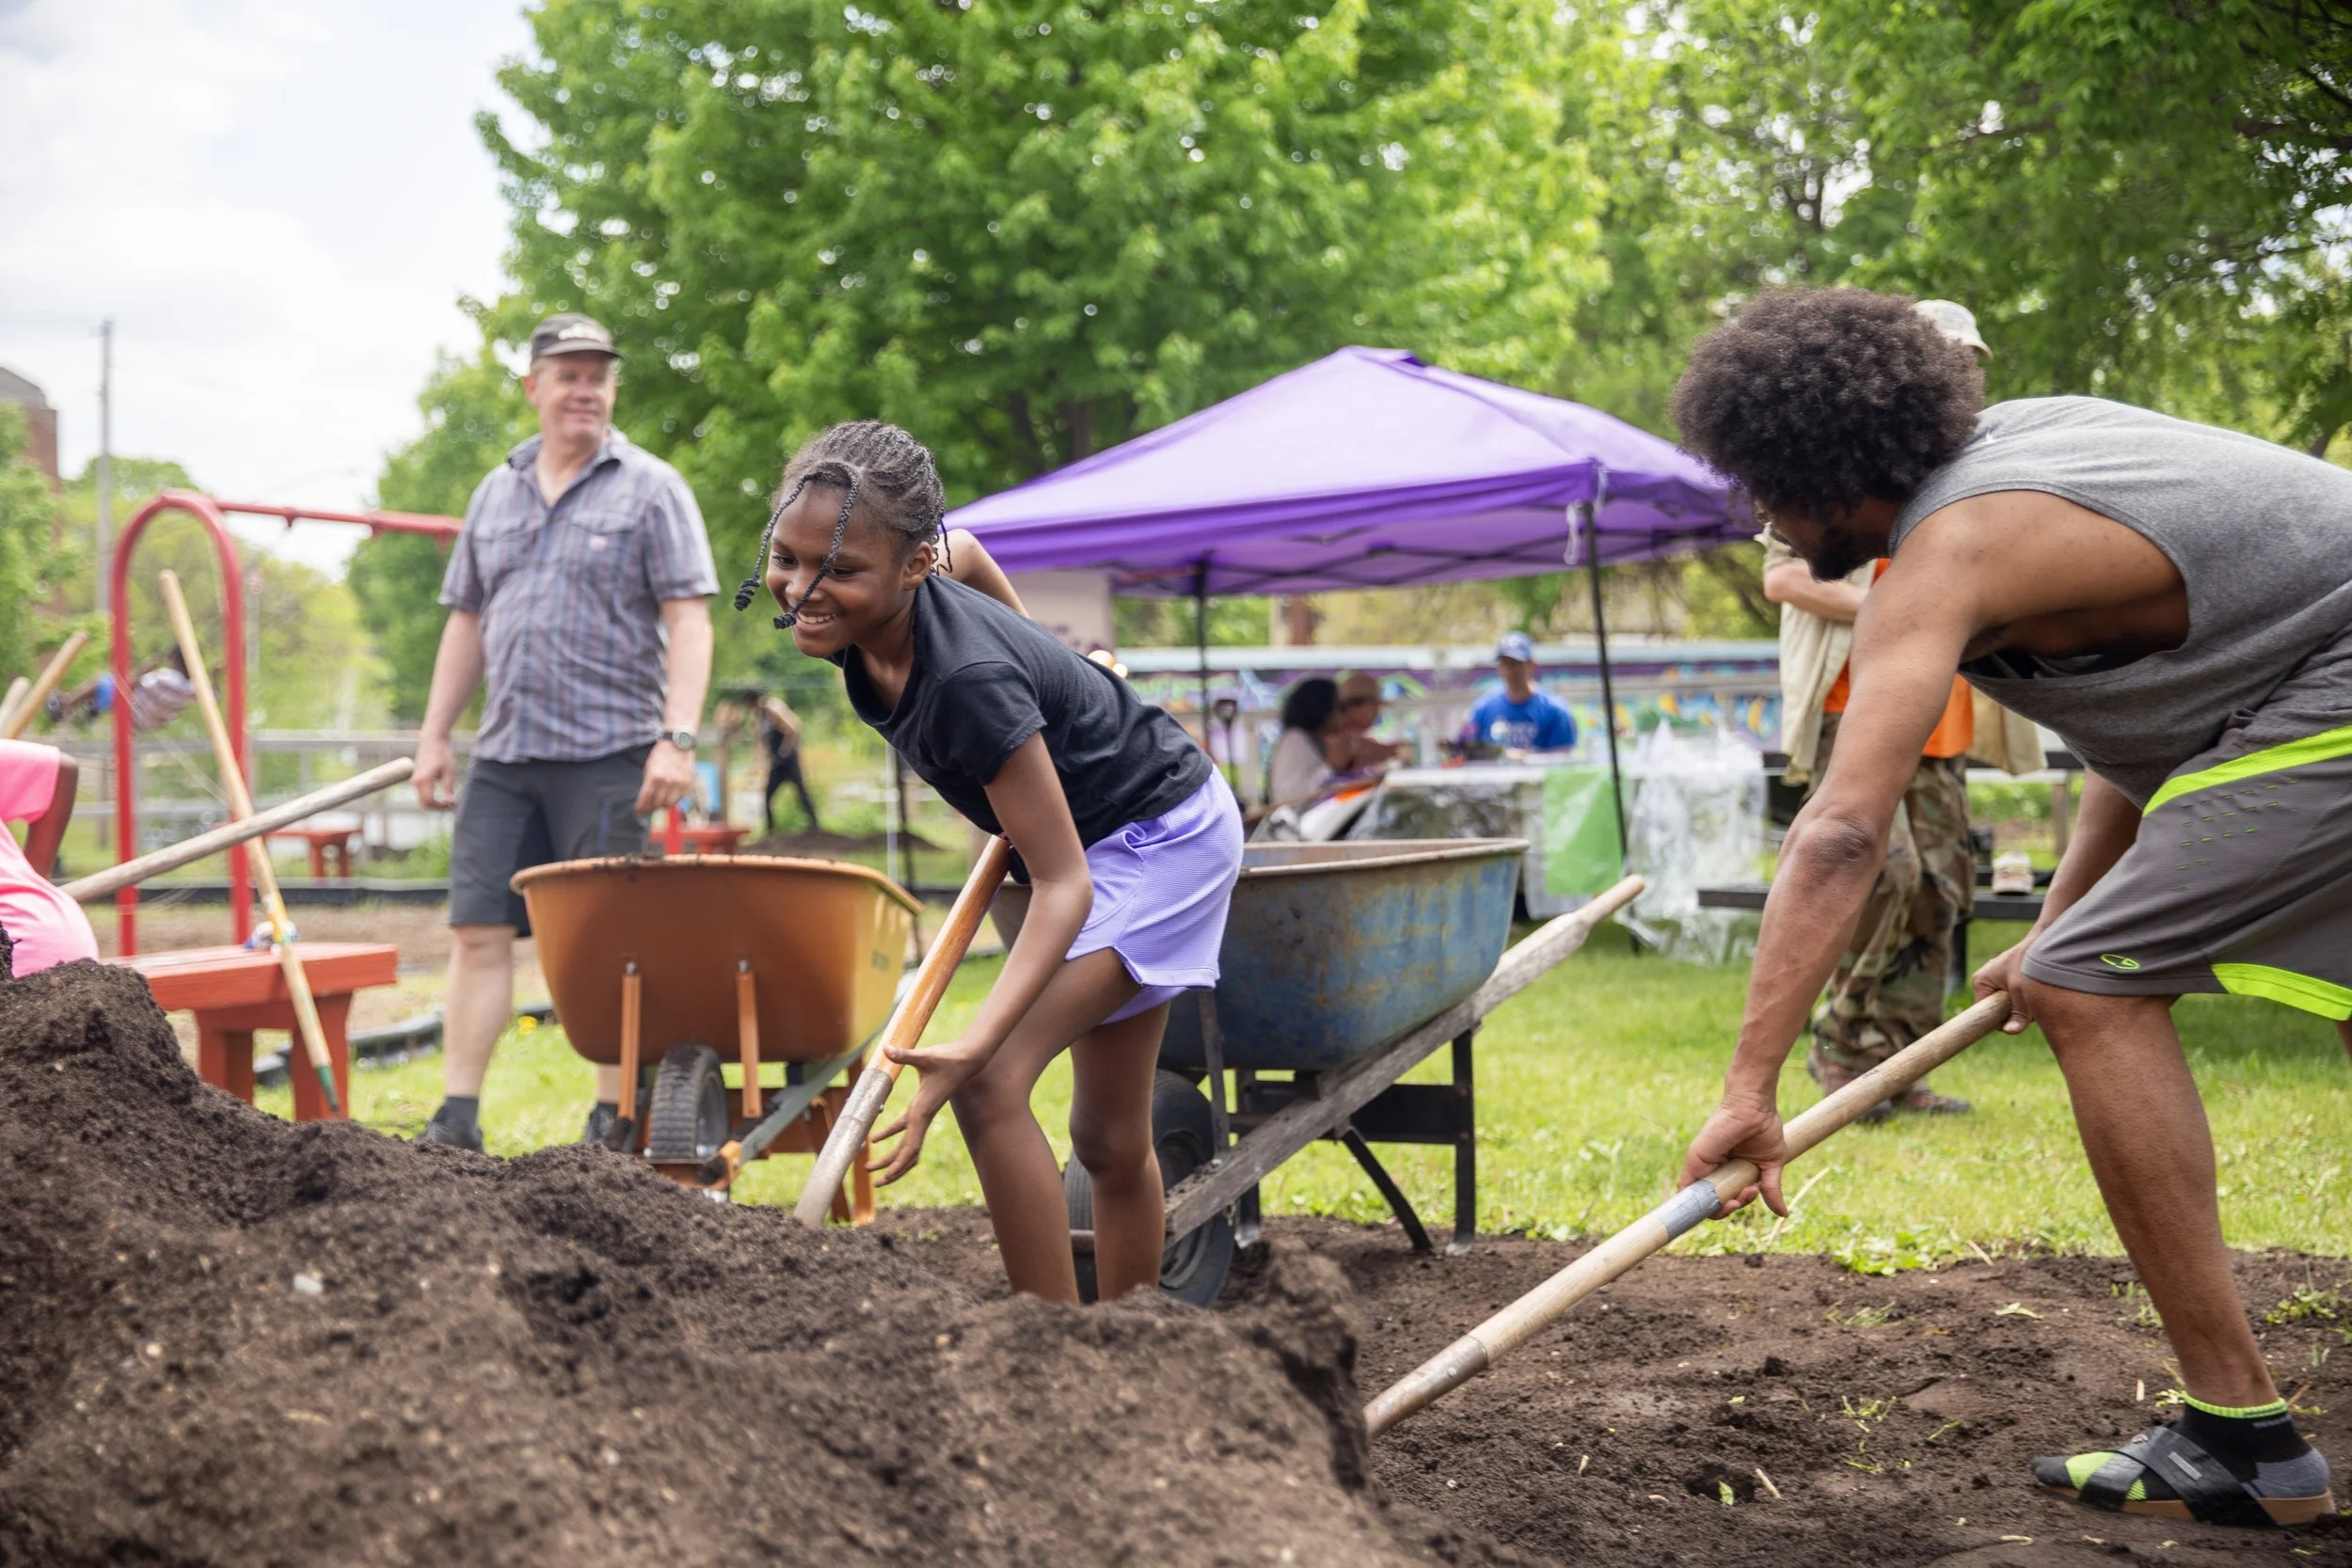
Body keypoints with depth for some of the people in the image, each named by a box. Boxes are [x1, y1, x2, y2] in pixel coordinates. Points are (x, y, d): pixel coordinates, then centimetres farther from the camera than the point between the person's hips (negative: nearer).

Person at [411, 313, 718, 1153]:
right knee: (478, 932, 2)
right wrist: (434, 736, 14)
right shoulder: (496, 493, 17)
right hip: (502, 758, 5)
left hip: (607, 758, -5)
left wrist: (677, 738, -17)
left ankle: (615, 1123, 6)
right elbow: (466, 622, 21)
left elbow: (687, 620, -6)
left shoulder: (650, 488, 1)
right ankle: (456, 1120, 6)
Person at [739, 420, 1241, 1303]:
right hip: (1084, 833, 9)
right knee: (1109, 1141, 17)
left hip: (1161, 836, -9)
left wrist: (971, 1049, -45)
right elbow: (962, 550, 10)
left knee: (992, 1085, -22)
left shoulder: (969, 682, -38)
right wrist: (1032, 651, 25)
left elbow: (1062, 884, -35)